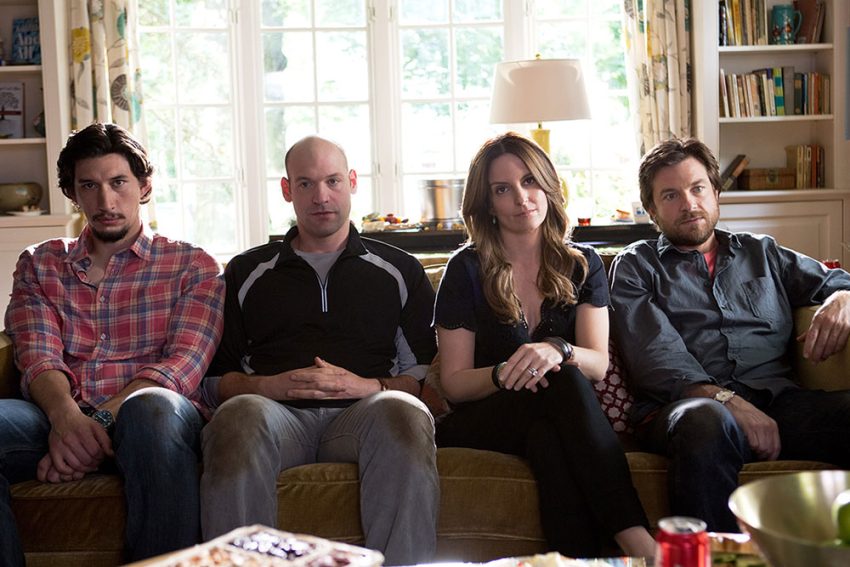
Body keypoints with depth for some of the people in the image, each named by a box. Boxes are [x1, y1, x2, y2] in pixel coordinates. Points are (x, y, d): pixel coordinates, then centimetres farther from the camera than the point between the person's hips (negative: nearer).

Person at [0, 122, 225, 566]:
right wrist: (67, 418, -18)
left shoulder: (192, 266, 15)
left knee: (154, 409, -39)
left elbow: (183, 363, 0)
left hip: (141, 417, -2)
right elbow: (38, 356, 6)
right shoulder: (39, 264, 23)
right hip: (57, 417, 2)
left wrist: (100, 420, -17)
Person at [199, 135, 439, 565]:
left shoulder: (399, 270, 21)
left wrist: (372, 387, -6)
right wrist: (267, 386, -3)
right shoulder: (247, 272, 23)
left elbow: (427, 371, 13)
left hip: (361, 414, 0)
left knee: (403, 413, -36)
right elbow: (215, 377, 17)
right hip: (277, 412, 1)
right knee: (240, 414, -36)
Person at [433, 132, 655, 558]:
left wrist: (557, 350, -27)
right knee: (566, 382, -34)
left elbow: (598, 363, -3)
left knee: (548, 436, -36)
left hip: (552, 420, 2)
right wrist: (502, 375, -23)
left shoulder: (582, 264, 10)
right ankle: (638, 541, -42)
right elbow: (453, 383, -1)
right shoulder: (467, 270, 3)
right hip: (482, 421, -2)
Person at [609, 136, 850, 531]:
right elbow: (653, 356, 1)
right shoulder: (636, 266, 17)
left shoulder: (762, 254, 30)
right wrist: (728, 401, -15)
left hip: (778, 399, 3)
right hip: (685, 404, -3)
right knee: (706, 423, -40)